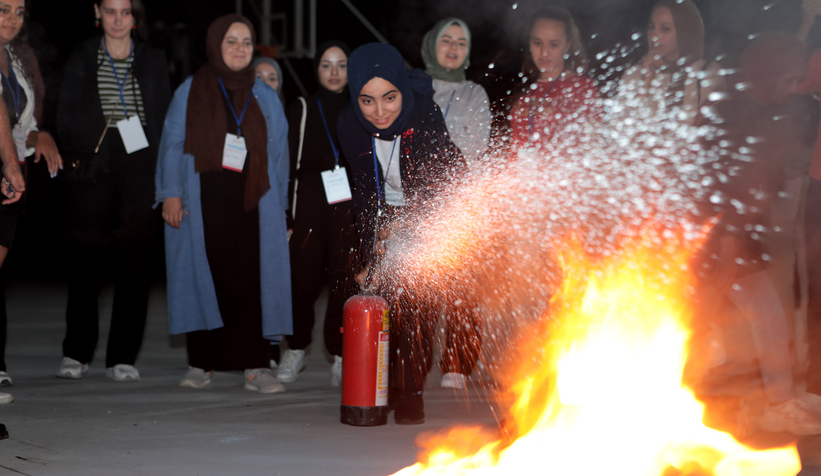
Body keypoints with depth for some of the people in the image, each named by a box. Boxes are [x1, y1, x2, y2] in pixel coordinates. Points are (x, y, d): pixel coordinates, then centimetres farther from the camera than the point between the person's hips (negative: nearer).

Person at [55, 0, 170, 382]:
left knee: (133, 263, -2)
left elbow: (165, 118, 10)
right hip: (92, 171, -1)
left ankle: (122, 358, 3)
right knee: (86, 260, -1)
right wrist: (75, 157, -5)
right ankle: (76, 353, 9)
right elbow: (65, 116, 8)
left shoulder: (153, 61, 12)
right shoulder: (82, 58, 9)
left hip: (139, 172, 1)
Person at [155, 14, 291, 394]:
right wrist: (171, 194, -6)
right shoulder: (191, 92, 8)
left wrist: (278, 207, 5)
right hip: (201, 205, -1)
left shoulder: (264, 97, 14)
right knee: (204, 277, 0)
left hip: (250, 203, 1)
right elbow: (173, 144, 5)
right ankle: (201, 364, 8)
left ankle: (255, 367, -8)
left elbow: (277, 153, 12)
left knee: (251, 279, -8)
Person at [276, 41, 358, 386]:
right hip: (309, 208, 0)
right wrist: (285, 215, -3)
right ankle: (296, 351, 13)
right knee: (303, 279, -5)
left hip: (351, 209, 0)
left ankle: (341, 357, 3)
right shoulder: (302, 110, 9)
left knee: (345, 280, -6)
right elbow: (289, 164, 5)